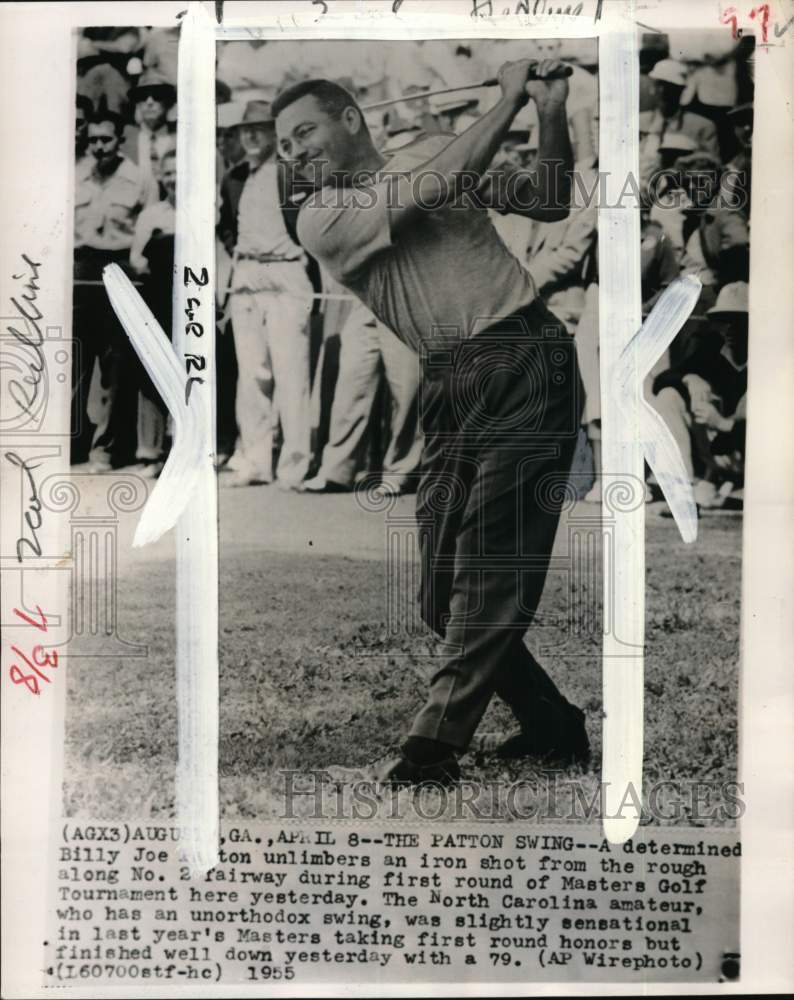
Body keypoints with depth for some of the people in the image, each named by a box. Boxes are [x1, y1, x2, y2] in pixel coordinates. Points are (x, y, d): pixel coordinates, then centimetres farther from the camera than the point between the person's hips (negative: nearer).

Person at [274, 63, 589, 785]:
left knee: (490, 562, -11)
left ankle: (435, 745, -4)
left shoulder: (432, 149, 15)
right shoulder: (318, 220, 6)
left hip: (528, 360, -1)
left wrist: (553, 113, 2)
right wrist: (511, 99, -2)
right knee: (444, 595, 0)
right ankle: (553, 727, 19)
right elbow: (435, 188, -8)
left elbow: (550, 204, 16)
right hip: (449, 387, 2)